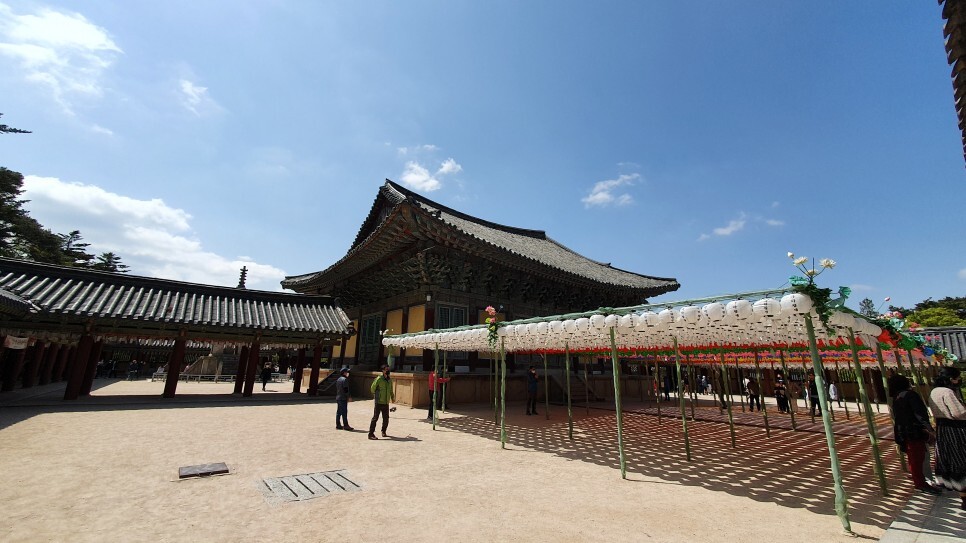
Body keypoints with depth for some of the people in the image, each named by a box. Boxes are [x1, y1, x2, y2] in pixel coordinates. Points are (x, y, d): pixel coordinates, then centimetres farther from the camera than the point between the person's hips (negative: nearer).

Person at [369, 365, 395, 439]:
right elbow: (372, 388, -2)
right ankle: (371, 434, 4)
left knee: (386, 418, 10)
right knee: (375, 417, -3)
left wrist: (392, 397, 12)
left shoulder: (389, 380, 11)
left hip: (386, 403, 6)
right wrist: (376, 396, 8)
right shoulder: (379, 379, -9)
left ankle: (383, 432, 27)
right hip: (378, 402, -6)